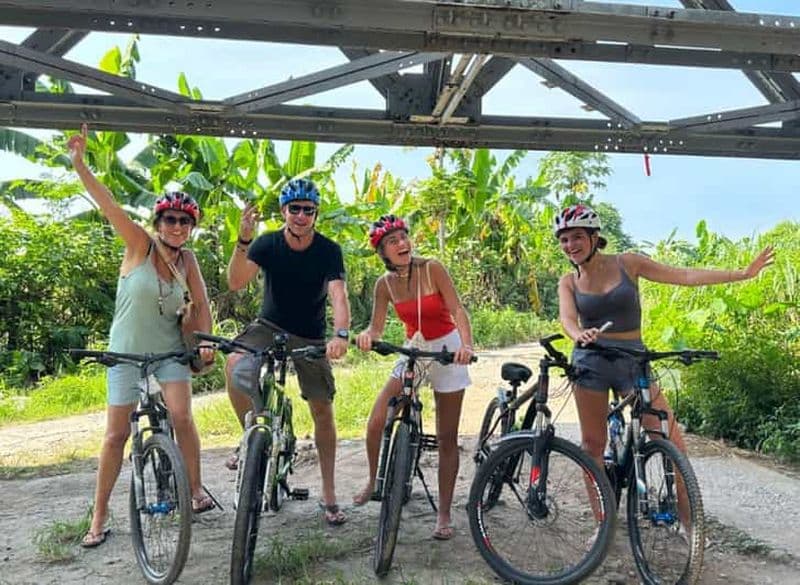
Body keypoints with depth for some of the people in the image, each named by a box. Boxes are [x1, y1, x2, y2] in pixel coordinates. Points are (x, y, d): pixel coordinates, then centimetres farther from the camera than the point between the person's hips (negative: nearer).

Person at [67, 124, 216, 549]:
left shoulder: (187, 259, -4)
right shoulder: (140, 244, -13)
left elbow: (201, 303, -4)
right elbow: (107, 205, -23)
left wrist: (205, 340, -19)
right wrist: (79, 163, -33)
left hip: (169, 350, 2)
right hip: (126, 351, -2)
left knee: (181, 415, -14)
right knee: (116, 433, 1)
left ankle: (195, 489, 7)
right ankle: (99, 517, 14)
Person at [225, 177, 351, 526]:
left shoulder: (328, 250, -14)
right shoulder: (267, 243, -11)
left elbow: (338, 295, -27)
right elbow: (235, 282, -23)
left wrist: (341, 334, -45)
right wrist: (243, 240, -37)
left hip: (310, 338, 0)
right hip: (269, 327, 0)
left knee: (322, 409, -3)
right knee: (234, 363, -30)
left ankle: (329, 495, 11)